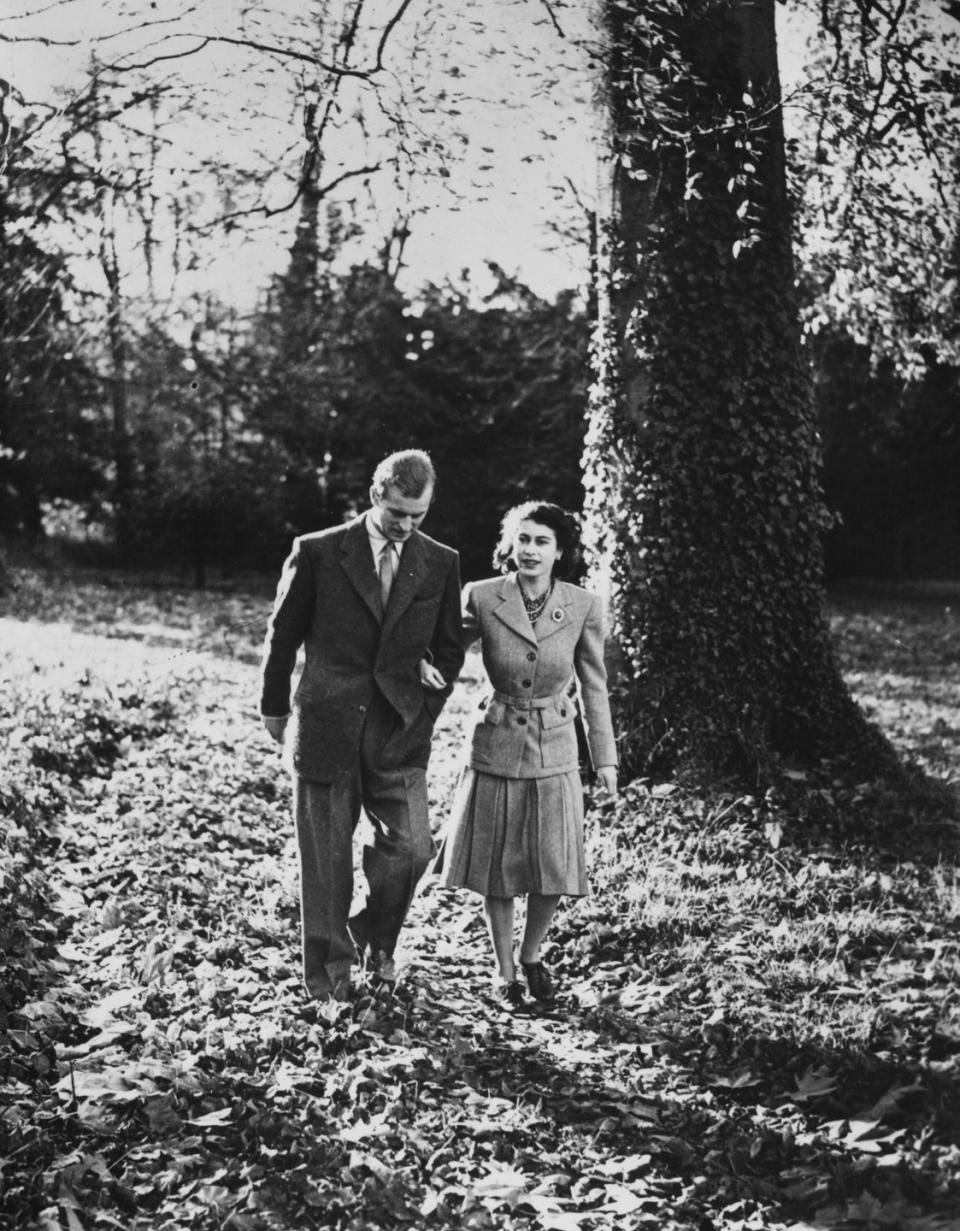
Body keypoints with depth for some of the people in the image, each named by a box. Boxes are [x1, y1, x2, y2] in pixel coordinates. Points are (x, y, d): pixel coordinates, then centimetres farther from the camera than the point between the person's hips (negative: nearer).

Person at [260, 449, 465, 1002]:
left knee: (412, 848, -7)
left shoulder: (441, 564, 4)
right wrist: (275, 707, 12)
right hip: (326, 726, -2)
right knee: (327, 858, 4)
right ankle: (329, 967, 22)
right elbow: (283, 635, 7)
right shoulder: (318, 553, -3)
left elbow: (450, 649, 14)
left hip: (400, 734, 2)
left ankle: (375, 937, 22)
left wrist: (424, 712, 6)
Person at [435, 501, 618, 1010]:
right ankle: (504, 972, 28)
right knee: (497, 870, 8)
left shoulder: (583, 607, -8)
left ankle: (531, 955, 34)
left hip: (555, 752, 1)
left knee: (554, 872, 6)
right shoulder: (481, 598, -10)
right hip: (497, 748, -1)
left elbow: (594, 686, 2)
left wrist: (605, 757, 5)